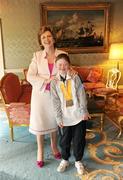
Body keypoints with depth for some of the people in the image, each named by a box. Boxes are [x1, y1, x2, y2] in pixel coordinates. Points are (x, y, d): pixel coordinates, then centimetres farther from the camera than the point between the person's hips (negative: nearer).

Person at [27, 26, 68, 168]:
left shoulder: (62, 54, -5)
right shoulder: (37, 56, -6)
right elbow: (30, 76, -12)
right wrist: (46, 80, -23)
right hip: (40, 94, 0)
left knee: (54, 120, 16)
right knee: (40, 122, 8)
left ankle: (54, 146, 40)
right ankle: (40, 151, 28)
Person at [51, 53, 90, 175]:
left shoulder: (75, 78, -5)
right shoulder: (54, 82, -3)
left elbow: (81, 95, -5)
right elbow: (55, 102, -3)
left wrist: (84, 111, -7)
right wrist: (58, 118, -5)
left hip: (78, 114, 0)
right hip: (65, 116, 1)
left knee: (79, 139, 10)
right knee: (65, 140, 14)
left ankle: (78, 161, 31)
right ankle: (65, 160, 36)